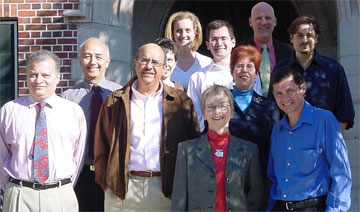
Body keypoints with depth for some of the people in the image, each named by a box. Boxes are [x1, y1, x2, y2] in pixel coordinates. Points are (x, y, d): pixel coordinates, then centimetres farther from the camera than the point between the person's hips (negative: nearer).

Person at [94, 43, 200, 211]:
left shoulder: (180, 102, 6)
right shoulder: (115, 102, 9)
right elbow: (101, 147, 9)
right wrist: (106, 182, 1)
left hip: (164, 189, 0)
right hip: (122, 190, 1)